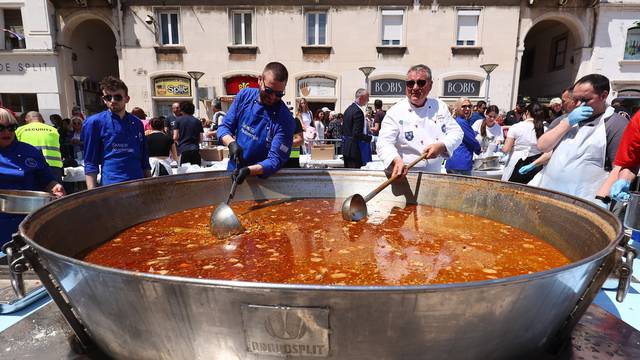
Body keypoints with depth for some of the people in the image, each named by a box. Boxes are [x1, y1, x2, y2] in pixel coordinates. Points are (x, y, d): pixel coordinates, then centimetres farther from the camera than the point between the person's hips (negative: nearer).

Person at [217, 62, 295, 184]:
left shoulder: (285, 120, -17)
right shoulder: (244, 95, -3)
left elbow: (275, 160, -20)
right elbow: (224, 127, 2)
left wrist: (249, 170, -36)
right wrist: (231, 143, -19)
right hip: (233, 170, 4)